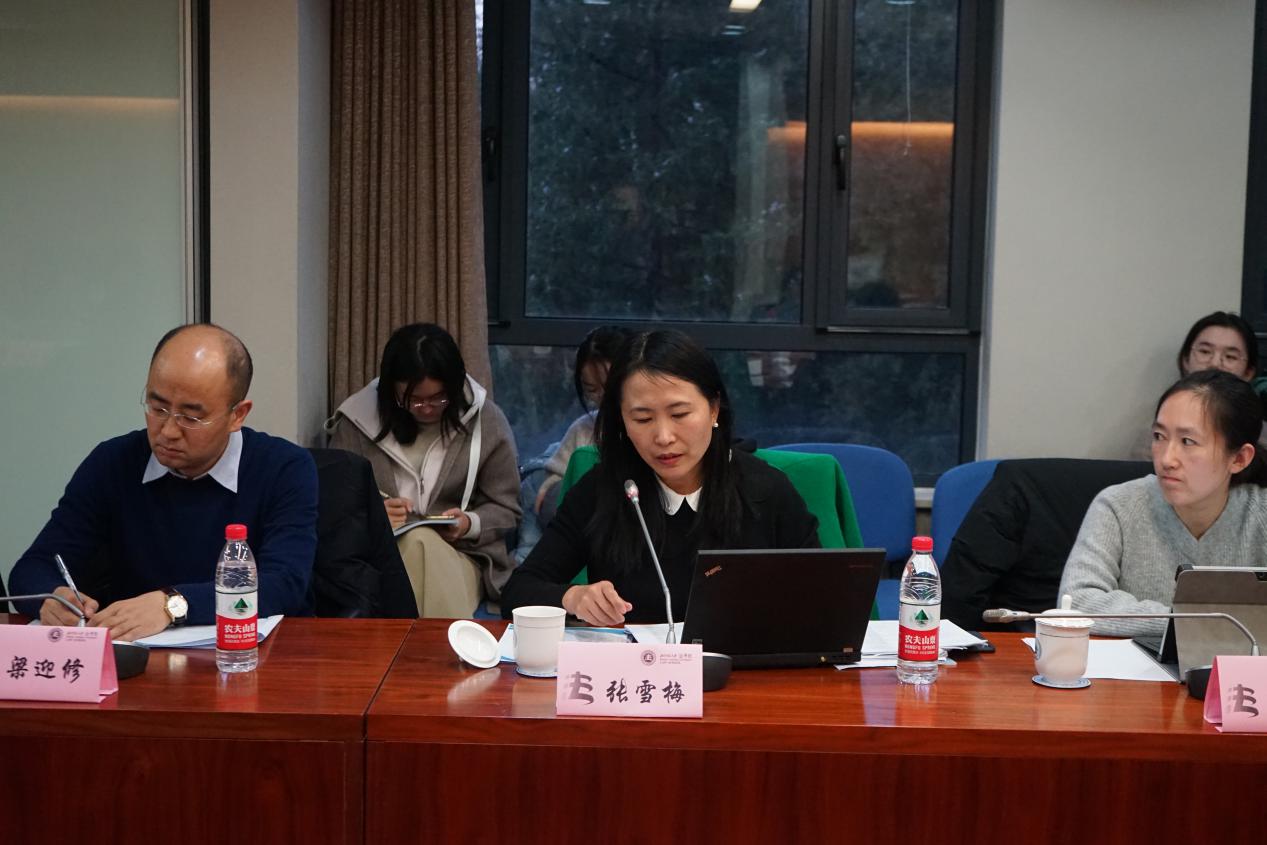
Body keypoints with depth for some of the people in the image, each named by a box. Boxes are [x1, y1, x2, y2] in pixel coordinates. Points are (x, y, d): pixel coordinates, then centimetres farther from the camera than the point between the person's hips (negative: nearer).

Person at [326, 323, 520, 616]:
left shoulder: (487, 422, 3)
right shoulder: (357, 419, 3)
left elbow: (505, 511, 8)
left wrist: (470, 524, -14)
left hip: (460, 553, 0)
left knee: (421, 545, -35)